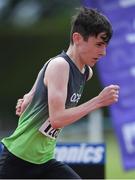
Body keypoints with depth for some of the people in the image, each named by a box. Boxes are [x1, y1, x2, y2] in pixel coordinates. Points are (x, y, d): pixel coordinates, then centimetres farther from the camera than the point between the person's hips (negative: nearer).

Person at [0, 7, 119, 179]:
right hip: (17, 159, -8)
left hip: (45, 160, 8)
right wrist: (98, 101, -25)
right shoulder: (59, 65, -19)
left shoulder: (86, 72, 6)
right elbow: (57, 119, -28)